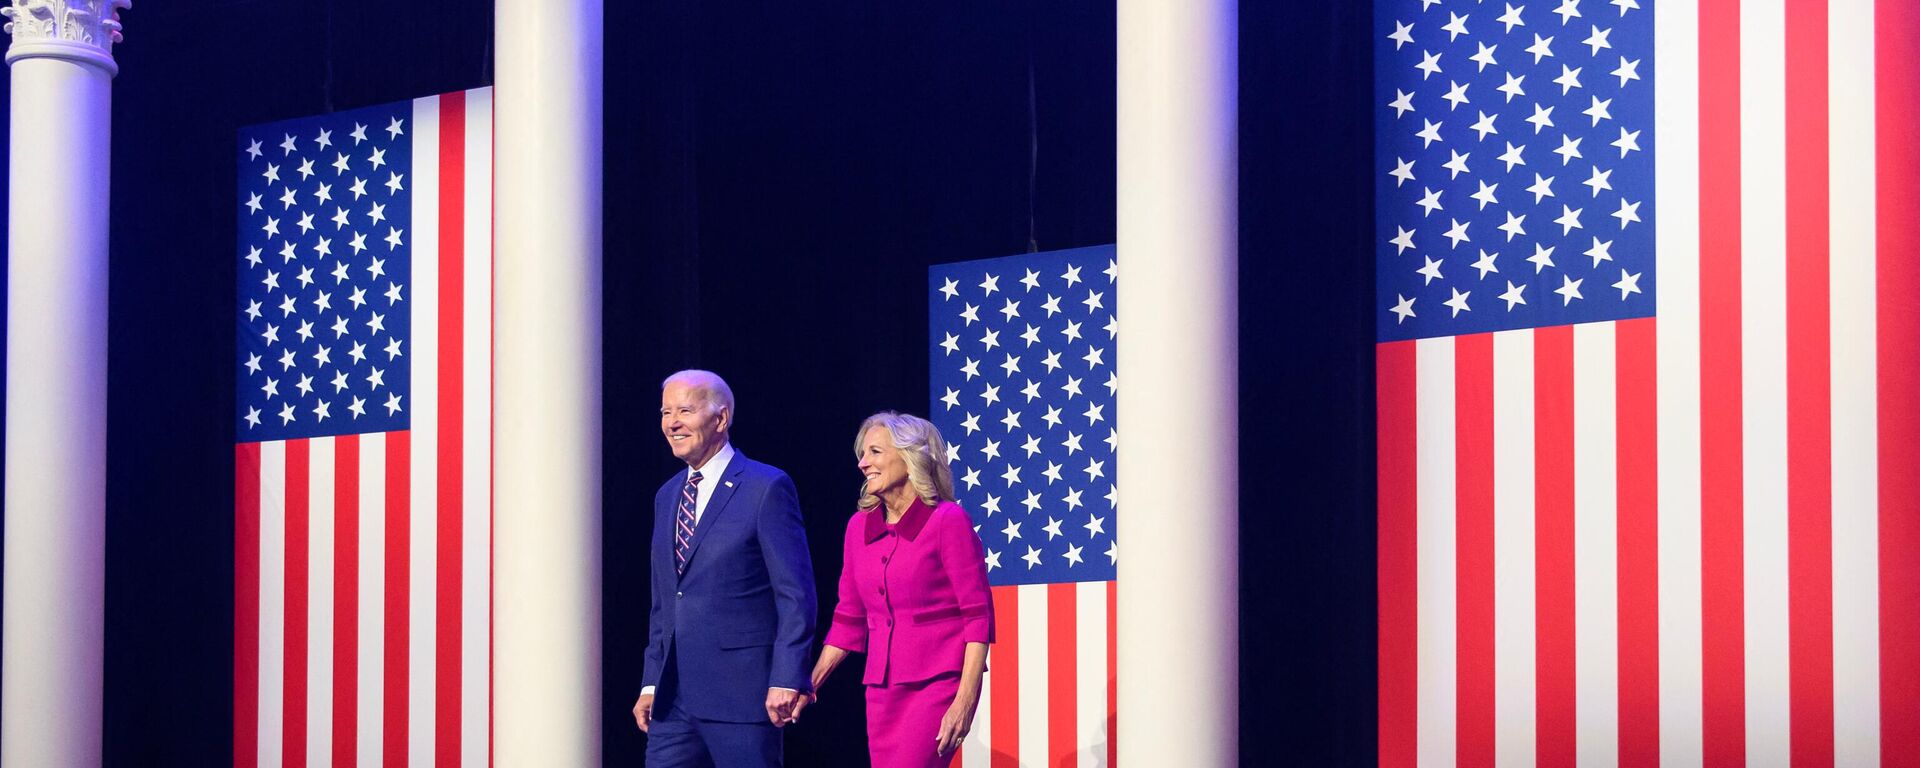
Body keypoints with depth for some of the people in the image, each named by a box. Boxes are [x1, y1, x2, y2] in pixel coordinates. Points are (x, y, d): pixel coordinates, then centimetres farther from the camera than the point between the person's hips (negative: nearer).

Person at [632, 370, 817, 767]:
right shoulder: (667, 496, 17)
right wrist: (651, 682, 15)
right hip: (673, 697, 7)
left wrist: (787, 680, -16)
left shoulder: (767, 488, -6)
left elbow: (796, 595, -10)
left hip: (741, 690, -7)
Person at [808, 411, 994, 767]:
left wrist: (965, 700, -16)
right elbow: (849, 620, 15)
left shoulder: (948, 521, -8)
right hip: (882, 690, 6)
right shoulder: (859, 526, 9)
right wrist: (807, 684, 8)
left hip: (939, 684, -6)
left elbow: (979, 616, -10)